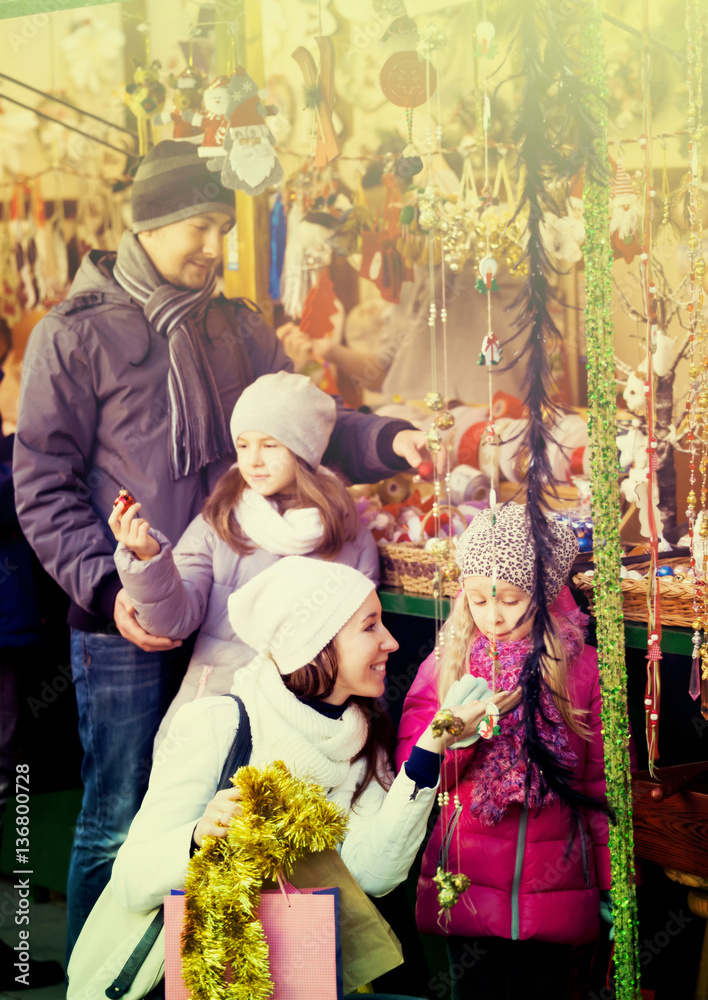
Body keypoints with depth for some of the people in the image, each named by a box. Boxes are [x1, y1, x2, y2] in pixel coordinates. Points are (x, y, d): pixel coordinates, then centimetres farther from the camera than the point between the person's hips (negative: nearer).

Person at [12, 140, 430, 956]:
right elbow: (43, 484, -5)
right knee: (117, 825, 1)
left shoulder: (238, 330, 12)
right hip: (124, 623, -5)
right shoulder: (76, 335, -3)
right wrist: (106, 588, -16)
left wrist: (387, 441, -11)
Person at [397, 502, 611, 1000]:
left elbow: (604, 783, 3)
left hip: (553, 892, -1)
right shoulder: (446, 666, 3)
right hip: (467, 889, 1)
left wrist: (614, 884, 3)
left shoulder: (583, 669, -1)